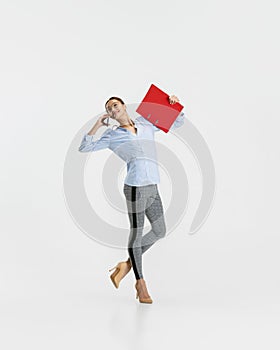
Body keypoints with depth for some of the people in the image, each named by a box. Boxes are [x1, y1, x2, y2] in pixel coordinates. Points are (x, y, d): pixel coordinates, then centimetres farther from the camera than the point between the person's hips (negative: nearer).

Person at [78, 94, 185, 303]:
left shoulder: (146, 124, 16)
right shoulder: (112, 135, 6)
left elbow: (177, 123, 24)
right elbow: (84, 148, 2)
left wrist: (175, 105, 7)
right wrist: (97, 126, -2)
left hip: (152, 186, 6)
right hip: (136, 186, -5)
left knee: (160, 231, 11)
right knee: (137, 231, -2)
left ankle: (127, 265, 24)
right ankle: (141, 283, 11)